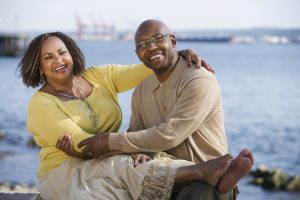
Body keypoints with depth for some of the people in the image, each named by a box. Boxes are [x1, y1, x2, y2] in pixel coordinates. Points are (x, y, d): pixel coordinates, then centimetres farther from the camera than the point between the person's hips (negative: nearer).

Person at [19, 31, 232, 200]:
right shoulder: (41, 104, -10)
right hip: (66, 176, -5)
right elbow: (80, 143, -20)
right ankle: (203, 172, -39)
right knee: (121, 166, -32)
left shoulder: (99, 77, 5)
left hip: (108, 167, 5)